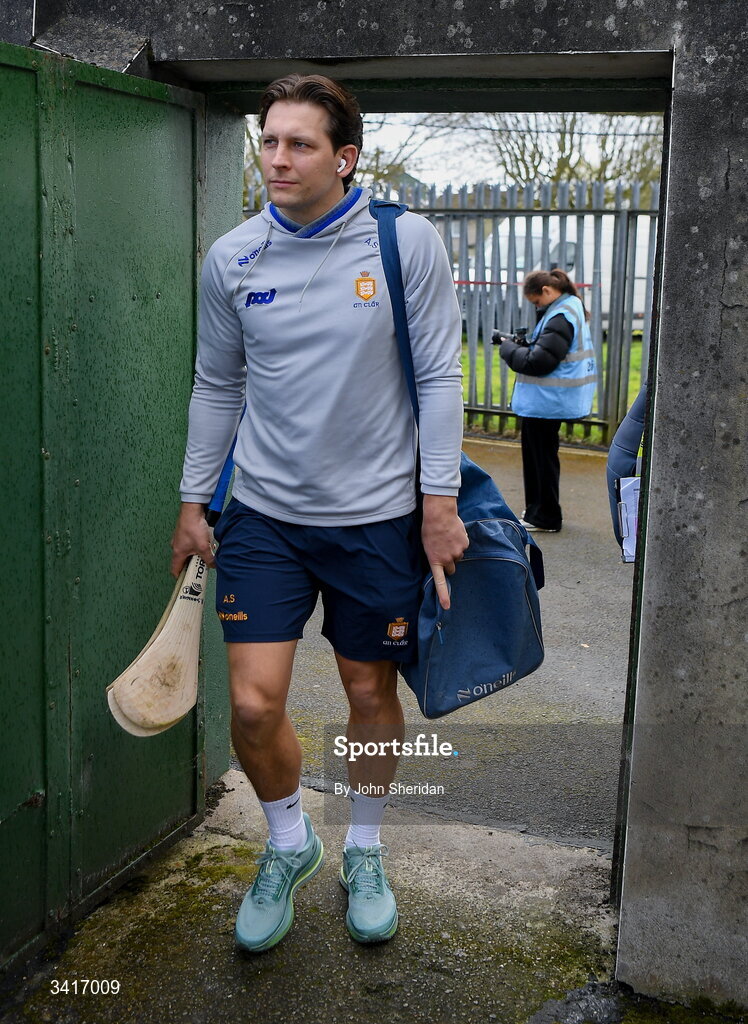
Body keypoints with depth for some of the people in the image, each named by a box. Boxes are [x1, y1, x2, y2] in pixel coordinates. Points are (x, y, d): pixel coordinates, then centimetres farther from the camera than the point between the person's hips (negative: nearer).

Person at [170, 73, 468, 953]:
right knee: (253, 704, -4)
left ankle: (363, 853, 37)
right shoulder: (230, 259, 0)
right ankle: (288, 844, 26)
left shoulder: (406, 241, -6)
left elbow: (438, 376, -3)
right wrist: (192, 501, 11)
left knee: (372, 694, 11)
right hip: (264, 514, 2)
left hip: (377, 515, -1)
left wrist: (440, 500, -6)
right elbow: (217, 386, 10)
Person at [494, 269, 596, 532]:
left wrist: (508, 347, -10)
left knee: (541, 457, -1)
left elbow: (537, 362, -23)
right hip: (548, 400, 11)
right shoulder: (571, 308, 14)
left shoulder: (560, 317, -19)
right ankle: (537, 510, 28)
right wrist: (521, 344, 3)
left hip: (545, 402, -11)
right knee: (540, 454, 18)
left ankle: (544, 518, 8)